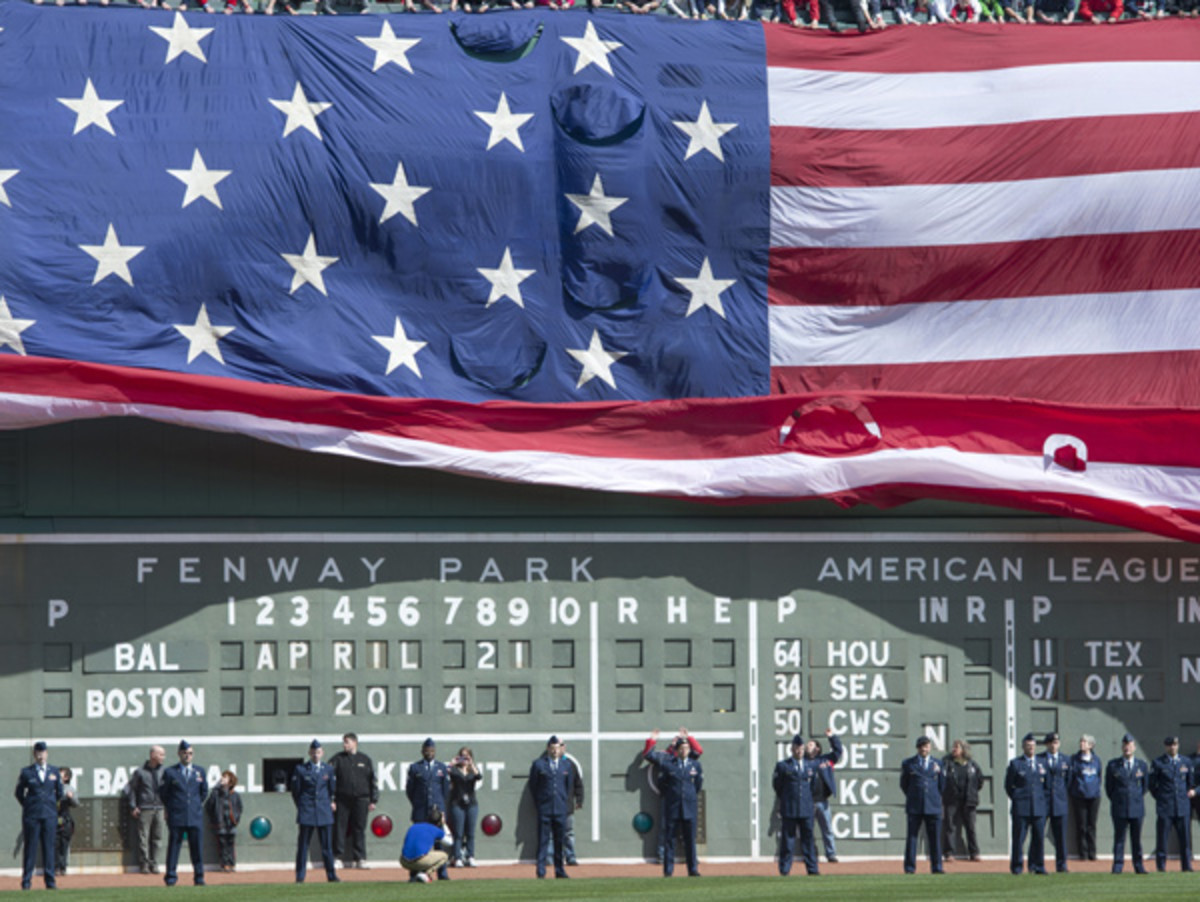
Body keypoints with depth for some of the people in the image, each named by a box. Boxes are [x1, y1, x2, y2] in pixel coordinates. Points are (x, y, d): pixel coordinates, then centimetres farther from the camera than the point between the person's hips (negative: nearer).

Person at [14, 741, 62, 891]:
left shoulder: (54, 772, 9)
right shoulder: (26, 772, 2)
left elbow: (59, 792, 18)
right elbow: (18, 793, 9)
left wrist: (53, 804, 12)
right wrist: (27, 805, 4)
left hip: (50, 815, 2)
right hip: (32, 815, -2)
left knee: (49, 847, 3)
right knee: (30, 847, -2)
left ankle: (50, 881, 6)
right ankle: (26, 881, 1)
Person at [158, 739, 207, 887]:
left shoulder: (200, 771, 11)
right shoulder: (169, 772, 2)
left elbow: (204, 791, 21)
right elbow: (162, 792, 9)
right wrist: (169, 808, 9)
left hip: (196, 816, 2)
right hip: (176, 817, -2)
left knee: (197, 847, 2)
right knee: (174, 846, -2)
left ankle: (199, 877, 7)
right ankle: (171, 877, 2)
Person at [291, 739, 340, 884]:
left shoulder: (328, 770, 9)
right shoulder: (300, 769, 0)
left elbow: (332, 790, 18)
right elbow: (295, 791, 4)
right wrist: (302, 806, 5)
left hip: (324, 812, 2)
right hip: (306, 813, -2)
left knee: (327, 844, 2)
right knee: (303, 845, -1)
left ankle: (331, 875, 6)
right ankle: (300, 876, 3)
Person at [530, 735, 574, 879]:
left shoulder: (565, 766, 11)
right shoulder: (538, 764, 1)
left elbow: (570, 786, 20)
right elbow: (533, 785, 6)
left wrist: (565, 801, 14)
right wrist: (538, 802, 4)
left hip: (561, 809, 3)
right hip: (544, 809, -3)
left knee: (560, 840, 5)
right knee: (543, 840, -4)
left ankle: (560, 870, 11)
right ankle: (541, 871, -4)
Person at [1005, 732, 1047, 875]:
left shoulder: (1042, 764, 13)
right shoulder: (1015, 764, 3)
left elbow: (1046, 784, 23)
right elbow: (1008, 785, 7)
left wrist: (1043, 798, 12)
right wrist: (1017, 799, 2)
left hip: (1039, 807, 3)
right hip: (1021, 808, -3)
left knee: (1039, 838, 1)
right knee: (1018, 838, -3)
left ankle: (1038, 866, 8)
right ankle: (1016, 867, 3)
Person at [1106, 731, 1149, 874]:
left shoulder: (1142, 765, 7)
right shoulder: (1113, 765, 3)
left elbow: (1145, 786, 16)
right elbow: (1108, 787, 8)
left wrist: (1138, 798, 11)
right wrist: (1115, 800, 6)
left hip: (1137, 807, 1)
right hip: (1119, 808, -1)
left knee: (1136, 838, 4)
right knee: (1119, 837, -2)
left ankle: (1139, 865, 9)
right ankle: (1117, 865, 1)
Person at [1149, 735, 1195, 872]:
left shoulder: (1186, 762, 11)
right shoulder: (1158, 763, 1)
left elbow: (1191, 781, 21)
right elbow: (1152, 784, 5)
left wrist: (1191, 791, 10)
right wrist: (1160, 798, 4)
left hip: (1183, 807, 3)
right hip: (1165, 808, -3)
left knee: (1185, 838, 2)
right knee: (1162, 838, -3)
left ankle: (1186, 866, 8)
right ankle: (1161, 867, 2)